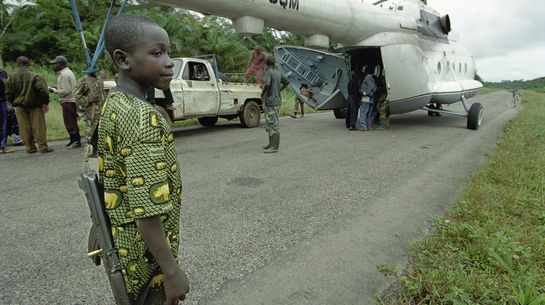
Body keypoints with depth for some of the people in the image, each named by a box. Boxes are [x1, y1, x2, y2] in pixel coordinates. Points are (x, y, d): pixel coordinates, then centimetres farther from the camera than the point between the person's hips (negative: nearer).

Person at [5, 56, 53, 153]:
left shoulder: (11, 78, 1)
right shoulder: (34, 76, -11)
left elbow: (8, 94, 6)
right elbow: (43, 91, -16)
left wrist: (15, 104, 18)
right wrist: (46, 103, -6)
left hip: (20, 107, 3)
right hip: (35, 106, -3)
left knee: (25, 128, 10)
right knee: (39, 127, 2)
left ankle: (30, 147, 15)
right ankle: (43, 147, 2)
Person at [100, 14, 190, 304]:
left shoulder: (112, 105, 3)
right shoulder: (143, 117, -27)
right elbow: (147, 211, -29)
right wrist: (171, 271, -21)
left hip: (124, 246, 8)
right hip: (145, 255, -8)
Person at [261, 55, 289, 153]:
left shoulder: (268, 72, -13)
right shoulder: (277, 73, 12)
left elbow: (267, 84, -31)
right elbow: (286, 82, 24)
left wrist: (262, 94, -15)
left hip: (271, 101, -9)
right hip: (276, 100, 9)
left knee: (273, 124, -7)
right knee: (270, 123, 17)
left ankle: (274, 146, -4)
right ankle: (271, 143, 25)